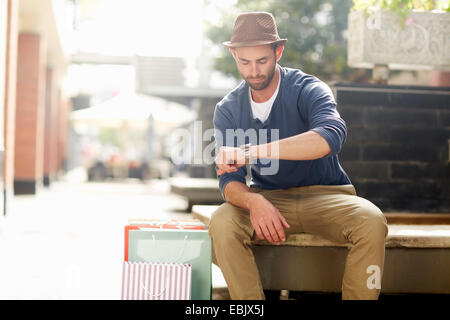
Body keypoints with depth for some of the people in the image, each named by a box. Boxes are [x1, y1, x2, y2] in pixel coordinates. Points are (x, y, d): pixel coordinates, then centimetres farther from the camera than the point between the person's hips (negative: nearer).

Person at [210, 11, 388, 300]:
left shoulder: (307, 89, -11)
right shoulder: (227, 110, 0)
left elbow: (332, 135, -34)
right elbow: (230, 181, -5)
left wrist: (251, 152, -41)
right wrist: (253, 202, -31)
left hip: (325, 194, -2)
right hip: (268, 198, 3)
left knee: (371, 222, -31)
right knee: (222, 222, -27)